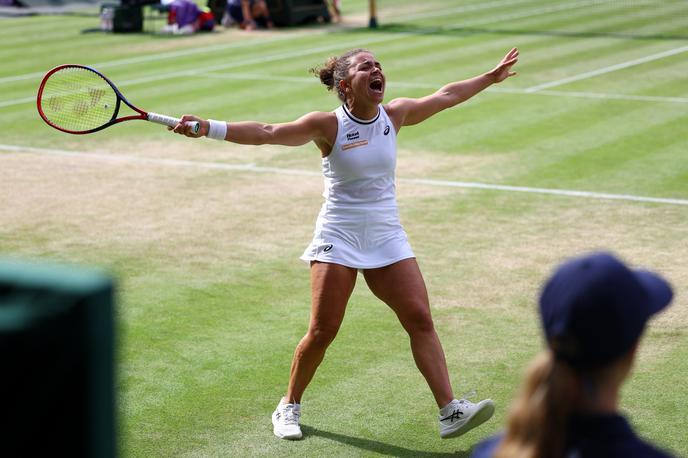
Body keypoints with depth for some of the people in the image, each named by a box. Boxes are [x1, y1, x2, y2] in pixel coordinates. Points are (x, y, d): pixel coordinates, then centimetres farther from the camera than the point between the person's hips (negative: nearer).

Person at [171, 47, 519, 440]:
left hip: (387, 238, 4)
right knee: (322, 331, -4)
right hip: (338, 238, -4)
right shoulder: (328, 125, -10)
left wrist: (491, 77, 25)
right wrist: (208, 127, -23)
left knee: (420, 319, -6)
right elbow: (266, 133, -13)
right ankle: (290, 407, 17)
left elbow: (446, 96, 17)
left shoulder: (395, 115, 2)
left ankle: (450, 411, -6)